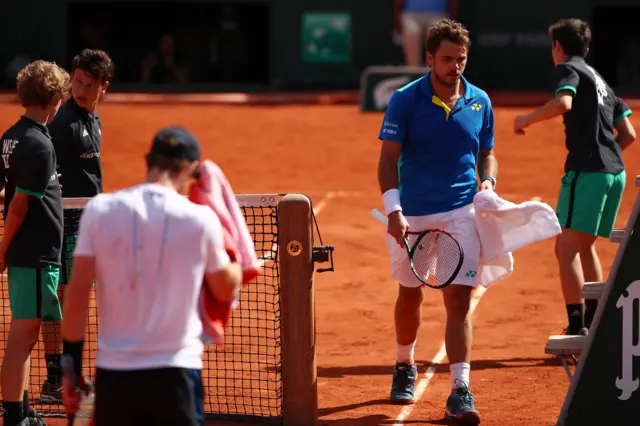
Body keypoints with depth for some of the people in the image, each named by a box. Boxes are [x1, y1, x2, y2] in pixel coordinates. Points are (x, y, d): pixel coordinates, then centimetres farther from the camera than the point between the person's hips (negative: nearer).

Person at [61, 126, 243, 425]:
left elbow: (77, 294, -2)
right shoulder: (200, 219, -6)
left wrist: (72, 366, 6)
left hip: (114, 370, 2)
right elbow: (227, 291, 11)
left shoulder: (100, 210, -2)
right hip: (173, 373, -2)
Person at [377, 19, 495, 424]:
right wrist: (393, 210, -17)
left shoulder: (480, 102, 4)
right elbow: (389, 157, -6)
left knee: (459, 299, -9)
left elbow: (488, 152, 15)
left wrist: (488, 181, -6)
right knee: (410, 295, 14)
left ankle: (460, 392, -11)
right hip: (412, 215, 0)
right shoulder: (405, 100, -5)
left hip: (461, 212, 1)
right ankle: (405, 367, 39)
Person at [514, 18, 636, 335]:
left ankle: (577, 326, -21)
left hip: (586, 171, -8)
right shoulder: (600, 80, 24)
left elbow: (563, 103, -22)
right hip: (615, 172, 8)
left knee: (566, 248, -10)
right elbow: (628, 134, 22)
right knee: (585, 247, 21)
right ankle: (594, 322, 23)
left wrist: (526, 120, -9)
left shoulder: (568, 69, 1)